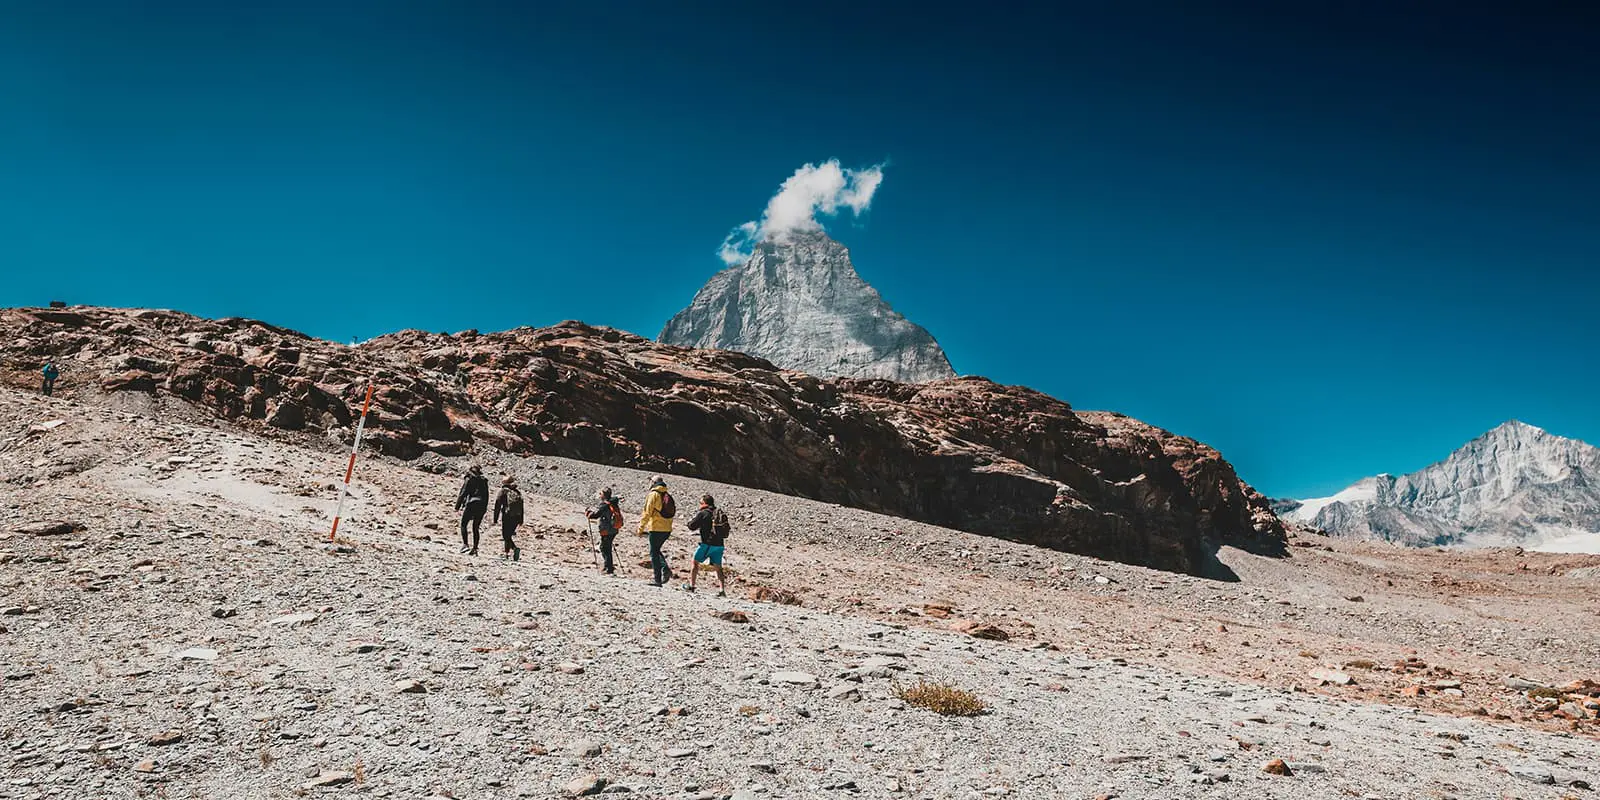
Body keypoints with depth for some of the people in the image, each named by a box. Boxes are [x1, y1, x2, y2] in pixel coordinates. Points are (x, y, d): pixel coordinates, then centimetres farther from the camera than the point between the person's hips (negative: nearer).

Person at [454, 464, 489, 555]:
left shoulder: (469, 480, 1)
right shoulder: (484, 481, 16)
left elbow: (462, 494, -3)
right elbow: (486, 496, 17)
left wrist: (457, 506, 0)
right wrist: (485, 508, 20)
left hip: (471, 504, -5)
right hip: (482, 506, 5)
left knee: (463, 524, 6)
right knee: (475, 528, 11)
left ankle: (465, 544, -8)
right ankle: (475, 548, 5)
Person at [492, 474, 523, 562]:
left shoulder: (503, 491, 1)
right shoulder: (518, 492, 15)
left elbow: (497, 505, -3)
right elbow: (521, 506, 14)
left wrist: (495, 518, -1)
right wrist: (521, 519, 16)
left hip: (507, 516, -5)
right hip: (517, 517, 5)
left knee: (506, 536, -5)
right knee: (508, 535, 17)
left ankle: (515, 548, -26)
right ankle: (506, 553, 17)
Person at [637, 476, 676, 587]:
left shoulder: (653, 494, -8)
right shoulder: (668, 495, 12)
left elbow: (647, 513, -12)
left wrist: (641, 528, -6)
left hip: (656, 528, -6)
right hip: (667, 529, 6)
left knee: (654, 553, 3)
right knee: (657, 550, 21)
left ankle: (657, 579, 0)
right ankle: (665, 569, -1)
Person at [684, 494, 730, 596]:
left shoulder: (703, 513, -8)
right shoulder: (721, 513, 11)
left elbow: (692, 526, -4)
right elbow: (727, 528, 18)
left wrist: (695, 516, 16)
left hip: (707, 544, -5)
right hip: (719, 545, 6)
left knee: (695, 562, 11)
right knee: (718, 567, 10)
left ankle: (691, 585, 11)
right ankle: (722, 590, -1)